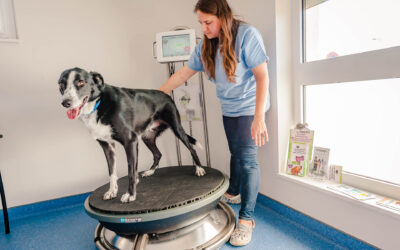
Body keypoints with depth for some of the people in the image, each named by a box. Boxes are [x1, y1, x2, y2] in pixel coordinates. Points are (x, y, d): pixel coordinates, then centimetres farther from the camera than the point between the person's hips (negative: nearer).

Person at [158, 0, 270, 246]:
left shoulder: (247, 35, -17)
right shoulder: (206, 46, 1)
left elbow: (262, 76, -22)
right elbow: (183, 74, 5)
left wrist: (259, 118, -29)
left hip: (250, 107, -5)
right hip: (228, 109, 6)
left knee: (247, 159, -9)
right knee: (235, 153, 17)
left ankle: (247, 218, 1)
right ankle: (234, 193, 38)